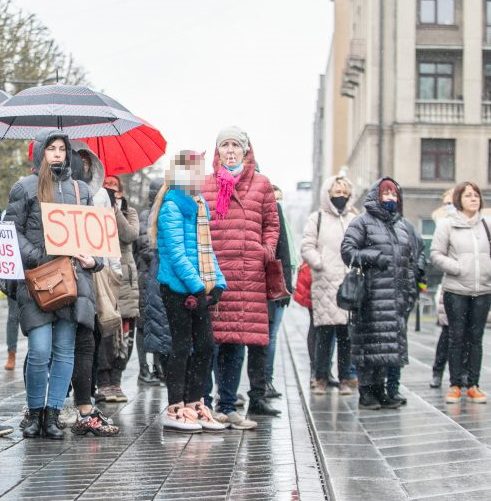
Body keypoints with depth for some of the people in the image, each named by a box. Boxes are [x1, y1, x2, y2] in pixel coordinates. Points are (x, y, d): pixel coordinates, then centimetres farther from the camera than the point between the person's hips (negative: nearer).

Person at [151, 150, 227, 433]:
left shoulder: (201, 205, 16)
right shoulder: (172, 206, -11)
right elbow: (176, 252, -17)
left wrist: (218, 282, 8)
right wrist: (197, 285, -20)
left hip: (199, 289, 8)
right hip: (178, 288, -8)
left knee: (206, 345, 8)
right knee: (183, 346, -4)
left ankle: (194, 405, 17)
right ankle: (175, 410, 3)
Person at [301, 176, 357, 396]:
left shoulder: (355, 219, 14)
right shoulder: (317, 218, 7)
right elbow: (307, 247, 2)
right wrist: (321, 264, -12)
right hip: (325, 284, -2)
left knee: (347, 334, 3)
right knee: (324, 333, -3)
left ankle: (345, 379, 11)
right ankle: (321, 379, 6)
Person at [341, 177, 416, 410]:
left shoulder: (400, 225, 23)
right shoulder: (362, 222, 1)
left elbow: (408, 260, 25)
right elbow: (347, 250, -7)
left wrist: (410, 289, 18)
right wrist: (374, 257, -14)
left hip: (395, 293, 7)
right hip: (372, 292, -7)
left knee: (390, 341, 6)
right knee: (369, 341, -7)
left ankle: (379, 389, 14)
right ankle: (365, 392, -1)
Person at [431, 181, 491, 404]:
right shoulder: (447, 224, -1)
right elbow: (436, 254, -3)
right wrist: (458, 268, -14)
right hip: (456, 290, -2)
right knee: (457, 338, 2)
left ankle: (473, 385, 13)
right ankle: (455, 385, 10)